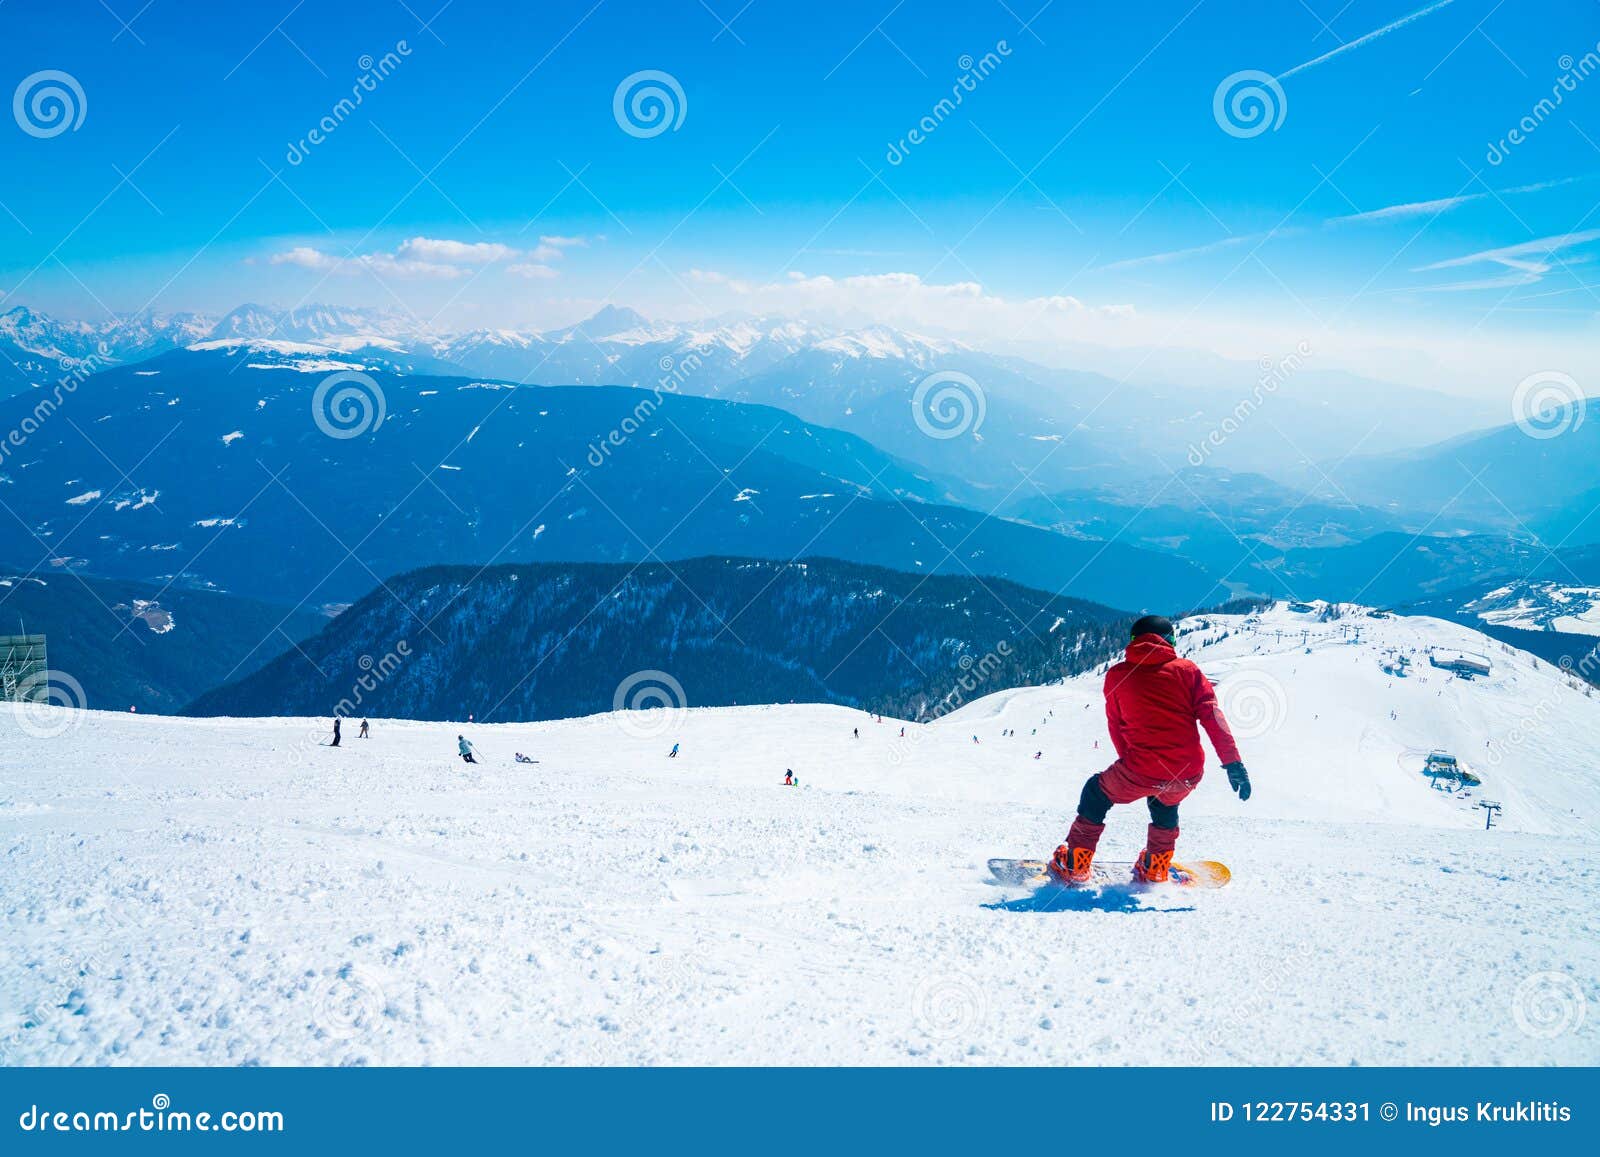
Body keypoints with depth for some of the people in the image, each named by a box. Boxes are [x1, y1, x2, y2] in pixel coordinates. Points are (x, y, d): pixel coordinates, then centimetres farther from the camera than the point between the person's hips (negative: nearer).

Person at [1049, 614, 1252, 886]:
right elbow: (1212, 716, -1)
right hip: (1189, 773, 2)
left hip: (1142, 771, -2)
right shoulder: (1187, 670, 8)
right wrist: (1233, 763, -3)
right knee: (1165, 804, 36)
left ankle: (1075, 865, 25)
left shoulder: (1117, 675, 10)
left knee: (1097, 793, 26)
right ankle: (1155, 869, 37)